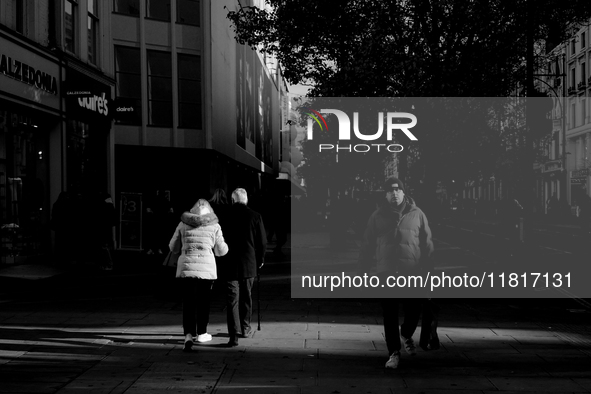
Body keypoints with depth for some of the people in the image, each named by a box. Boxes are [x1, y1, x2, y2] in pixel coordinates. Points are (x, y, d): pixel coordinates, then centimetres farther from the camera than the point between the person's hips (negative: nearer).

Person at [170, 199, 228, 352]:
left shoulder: (183, 224, 4)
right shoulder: (215, 226, 1)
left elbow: (173, 247, 11)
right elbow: (221, 251, 6)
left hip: (186, 267, 1)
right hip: (207, 268, 0)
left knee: (188, 302, 3)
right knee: (203, 301, 14)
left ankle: (188, 334, -11)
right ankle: (201, 333, 24)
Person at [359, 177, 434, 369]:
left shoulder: (417, 214, 6)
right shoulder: (378, 216, 7)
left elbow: (427, 243, 7)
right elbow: (368, 244, 8)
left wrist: (428, 266, 1)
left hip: (412, 272, 0)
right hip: (386, 272, 0)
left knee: (414, 310, 2)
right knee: (389, 314, 1)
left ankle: (407, 336, 35)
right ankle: (394, 352, 13)